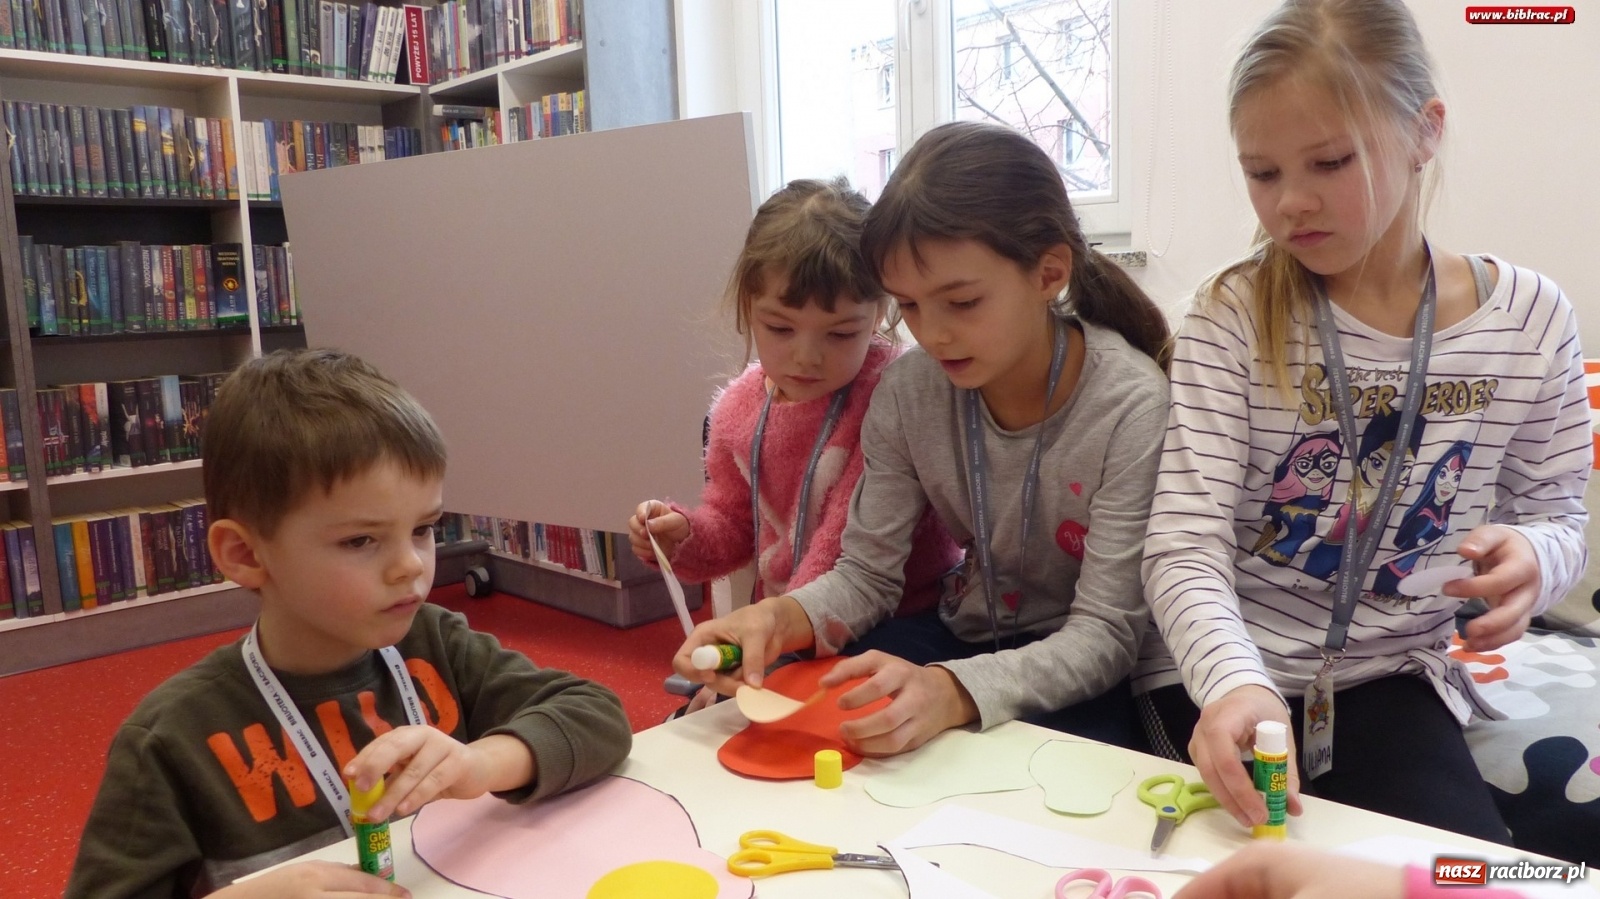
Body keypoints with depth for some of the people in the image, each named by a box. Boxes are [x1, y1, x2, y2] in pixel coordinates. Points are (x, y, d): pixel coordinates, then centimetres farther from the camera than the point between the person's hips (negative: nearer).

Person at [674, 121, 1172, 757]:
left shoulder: (1131, 406, -22)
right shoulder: (909, 390, -9)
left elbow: (1105, 635, -22)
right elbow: (866, 573, -4)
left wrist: (953, 692, -40)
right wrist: (784, 617, -27)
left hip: (1081, 673, -3)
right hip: (964, 634, 4)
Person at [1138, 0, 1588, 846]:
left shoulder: (1529, 317, -4)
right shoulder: (1234, 314, -12)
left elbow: (1555, 512, 8)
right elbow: (1184, 546, -19)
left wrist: (1534, 557, -17)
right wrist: (1235, 684, -38)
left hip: (1395, 676, 3)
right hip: (1224, 673, -2)